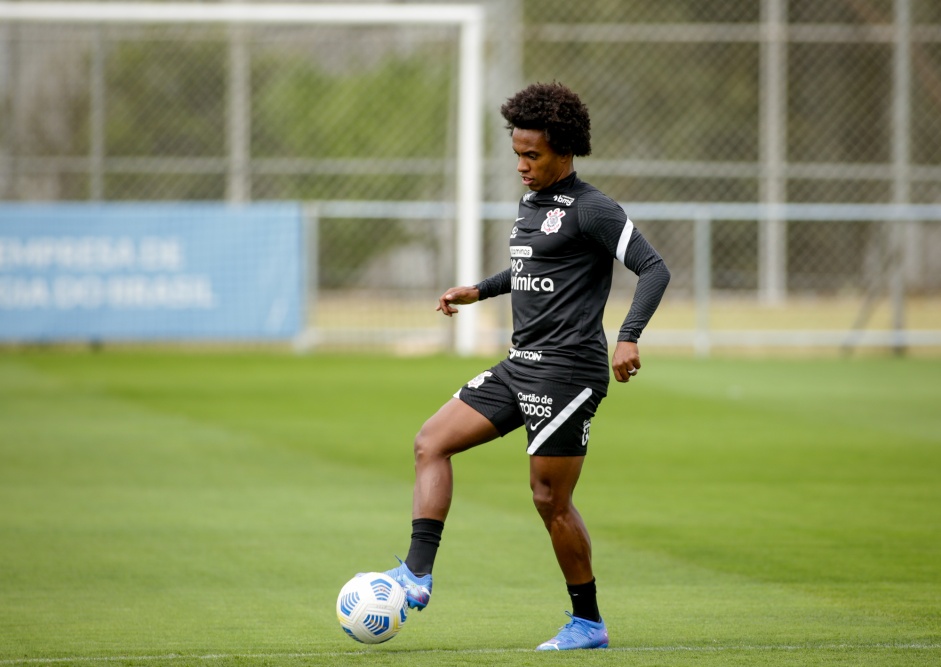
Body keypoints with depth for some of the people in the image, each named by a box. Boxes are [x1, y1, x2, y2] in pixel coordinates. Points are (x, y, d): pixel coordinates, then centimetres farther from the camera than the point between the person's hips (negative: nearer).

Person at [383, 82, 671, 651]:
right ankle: (417, 576, -6)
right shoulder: (531, 204, 16)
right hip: (522, 366, 9)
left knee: (551, 499, -5)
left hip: (568, 369, -9)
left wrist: (629, 338, -28)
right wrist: (478, 291, 26)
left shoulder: (592, 210, -12)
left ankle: (589, 624, 8)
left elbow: (654, 268, -17)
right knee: (432, 442, 0)